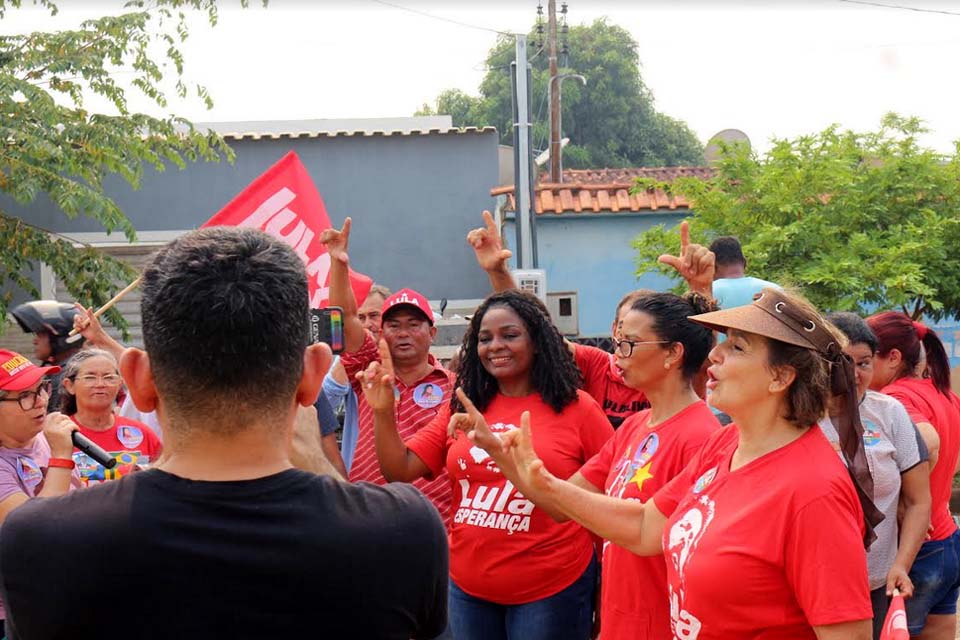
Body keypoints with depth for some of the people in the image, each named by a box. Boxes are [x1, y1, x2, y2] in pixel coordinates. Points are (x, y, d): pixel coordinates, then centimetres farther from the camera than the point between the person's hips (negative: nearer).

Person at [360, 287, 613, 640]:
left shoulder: (577, 408, -5)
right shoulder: (461, 407, 5)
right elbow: (400, 470, 2)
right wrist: (383, 411, -13)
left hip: (553, 590, -4)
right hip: (467, 590, 4)